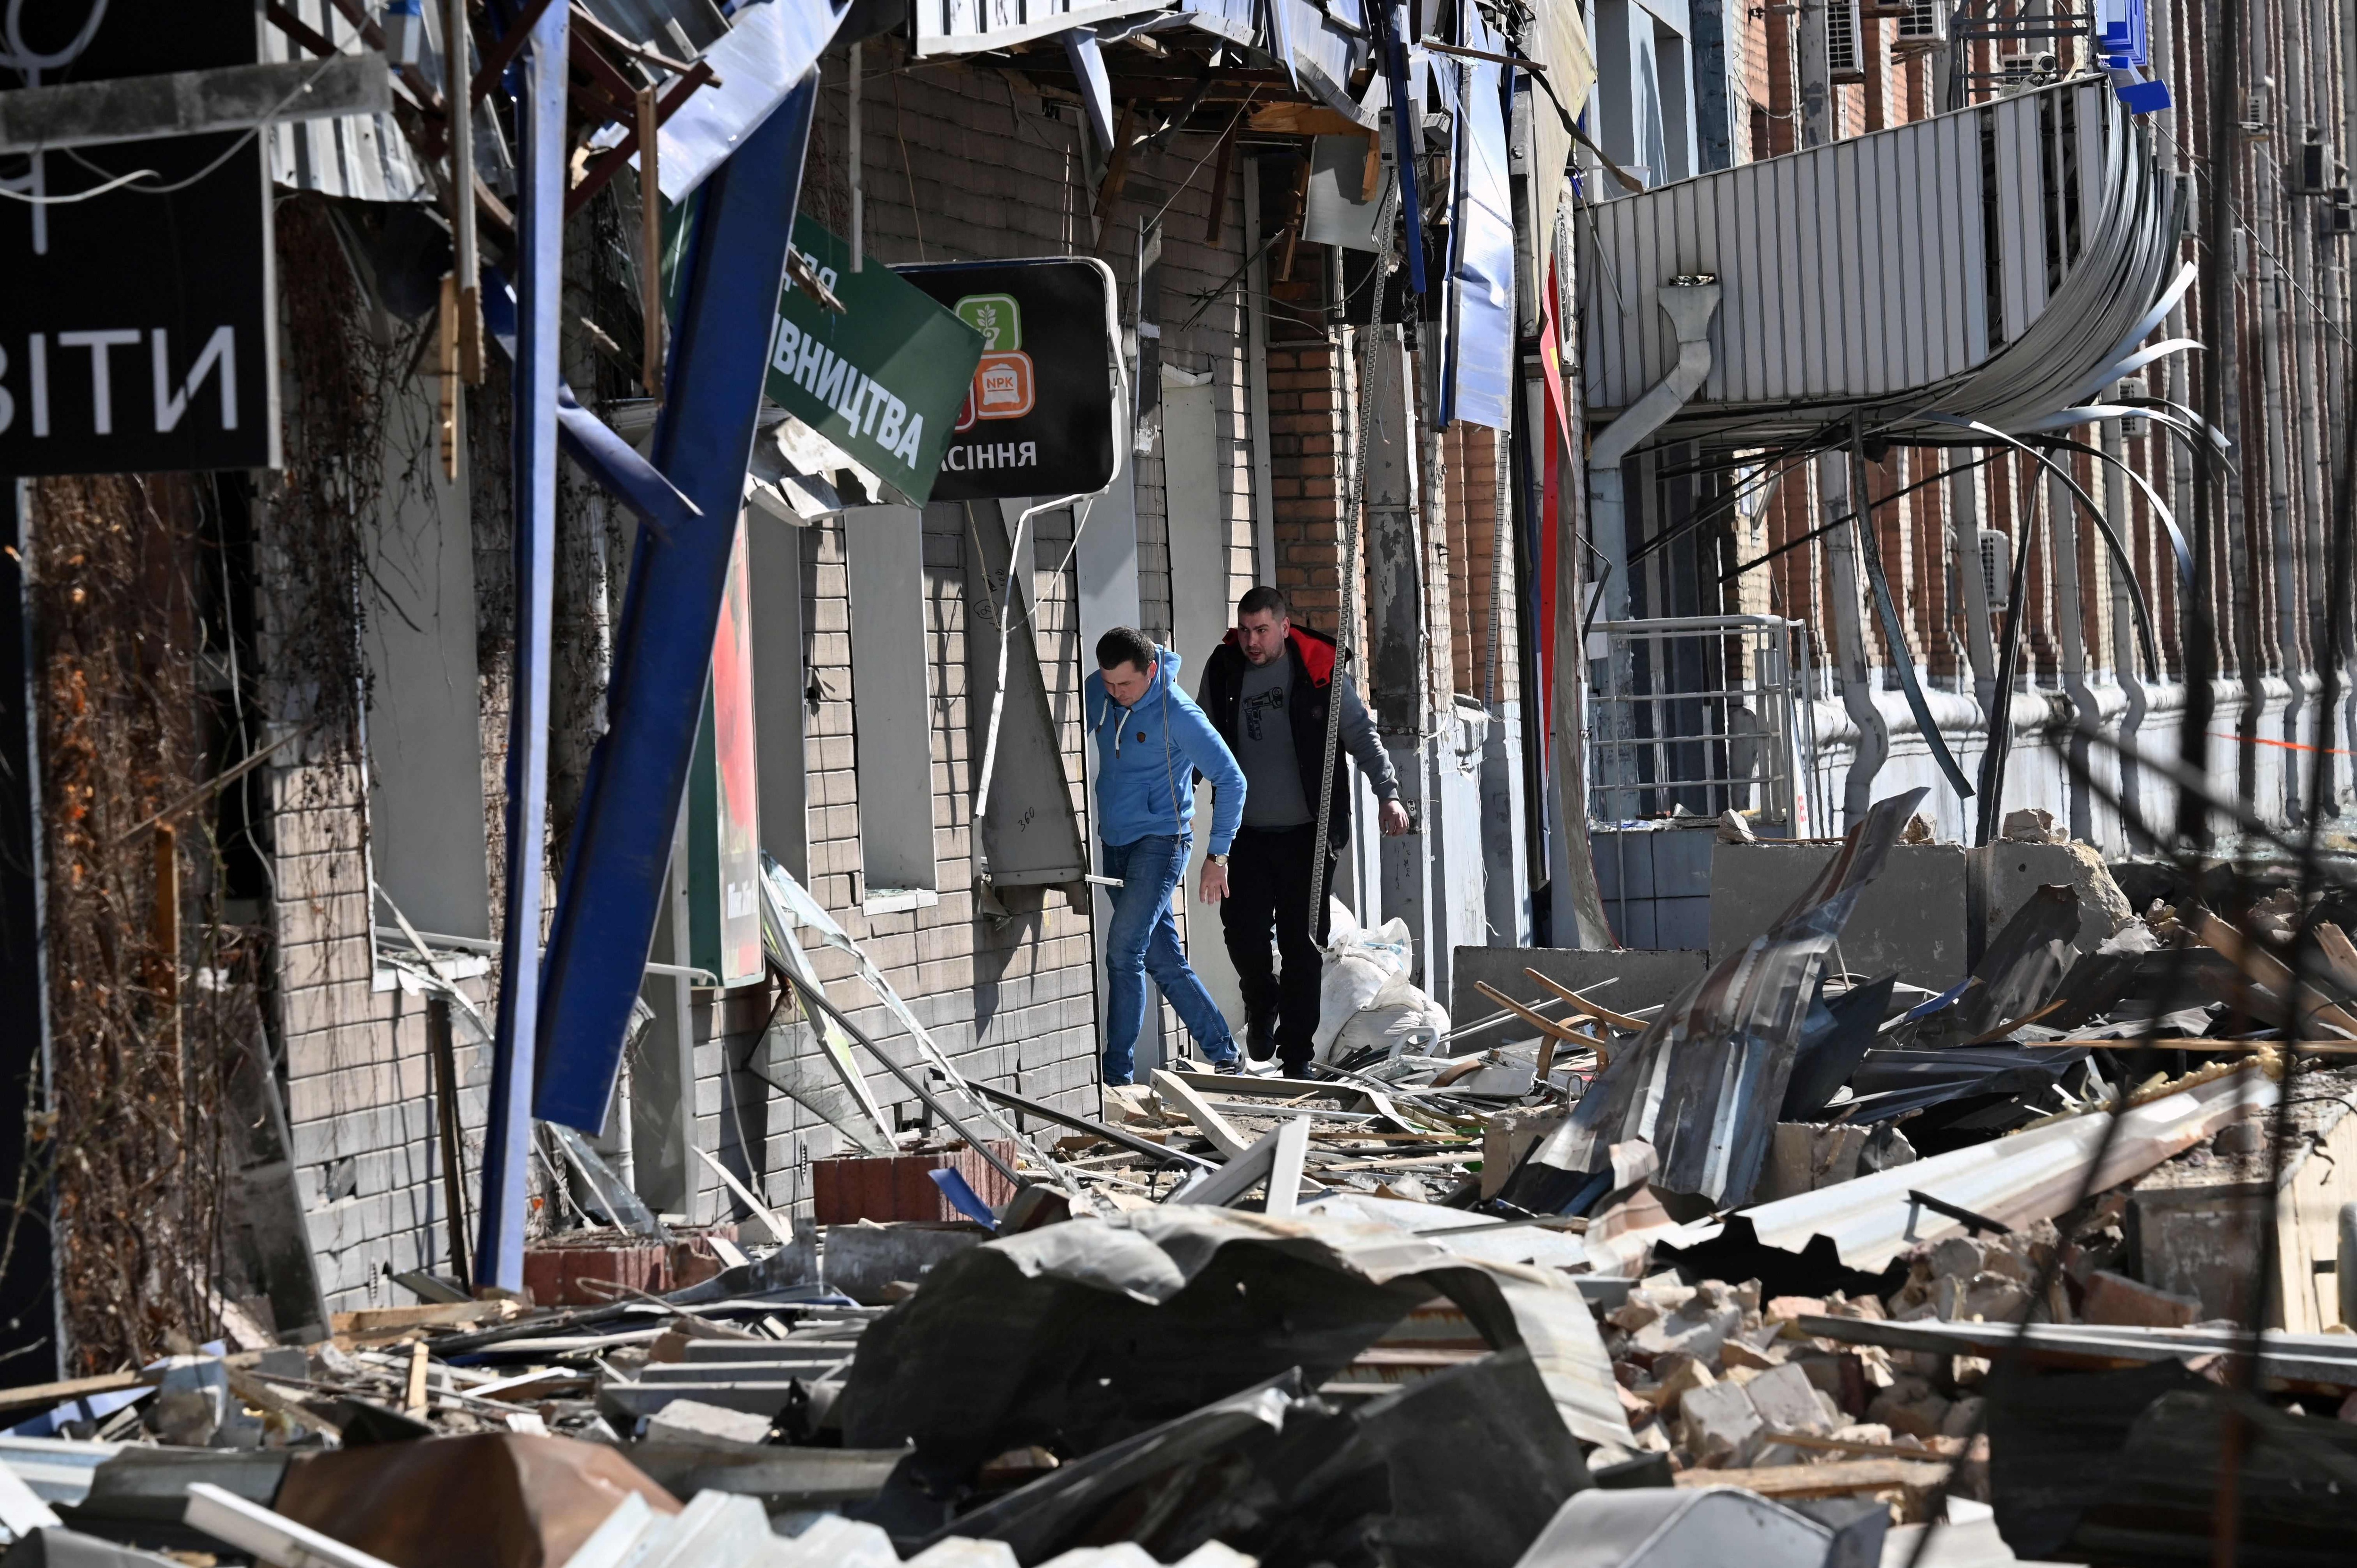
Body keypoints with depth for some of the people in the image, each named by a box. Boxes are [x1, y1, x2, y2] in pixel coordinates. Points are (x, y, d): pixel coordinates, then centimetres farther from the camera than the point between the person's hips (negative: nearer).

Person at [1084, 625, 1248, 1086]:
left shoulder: (1178, 714, -17)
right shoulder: (1099, 691, 0)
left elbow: (1232, 780, -13)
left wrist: (1218, 856, -12)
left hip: (1160, 843, -7)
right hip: (1115, 843, 7)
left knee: (1124, 951, -17)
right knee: (1165, 962, 8)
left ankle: (1117, 1073, -14)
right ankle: (1224, 1056, 16)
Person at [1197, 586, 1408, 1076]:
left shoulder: (1319, 670, -4)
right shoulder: (1224, 672, 5)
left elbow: (1362, 734, -1)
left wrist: (1388, 794, -11)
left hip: (1307, 833, -2)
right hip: (1248, 833, 2)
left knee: (1302, 943, -1)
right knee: (1243, 929, -7)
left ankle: (1297, 1053, 7)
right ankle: (1262, 1003, 25)